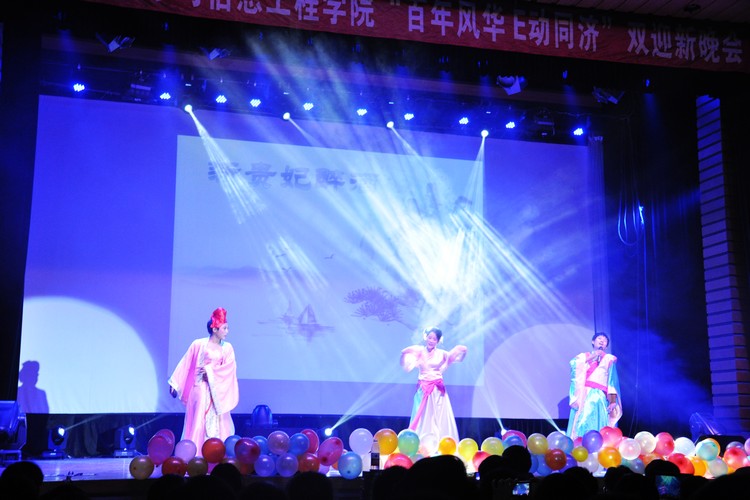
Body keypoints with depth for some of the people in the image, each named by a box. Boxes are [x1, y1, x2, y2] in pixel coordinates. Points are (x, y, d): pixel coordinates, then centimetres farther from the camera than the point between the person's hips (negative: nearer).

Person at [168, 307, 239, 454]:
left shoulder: (227, 348, 4)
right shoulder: (198, 344, -3)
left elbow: (229, 368, -5)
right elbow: (185, 365, 0)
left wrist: (210, 373, -15)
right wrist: (175, 384, 0)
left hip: (217, 391, 3)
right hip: (200, 390, -3)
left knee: (217, 424, 4)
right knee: (198, 423, -3)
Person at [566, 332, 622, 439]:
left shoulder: (608, 359, 17)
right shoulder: (583, 356, 22)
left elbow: (612, 381, 5)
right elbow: (573, 363, 0)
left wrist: (613, 401, -7)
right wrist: (590, 358, -1)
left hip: (597, 397, -2)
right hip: (582, 395, 2)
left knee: (594, 427, -16)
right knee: (579, 426, -10)